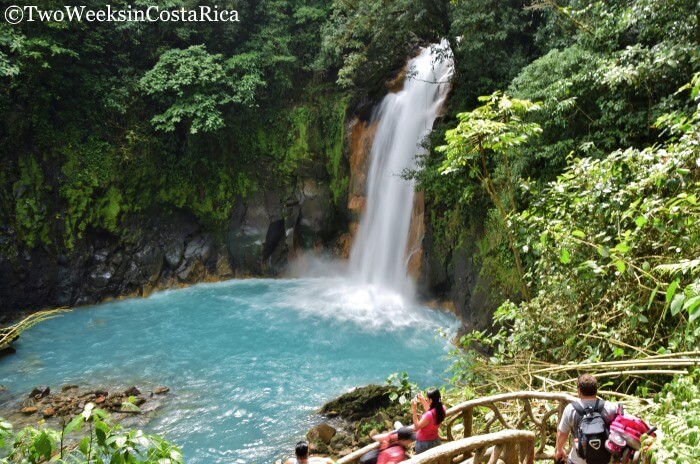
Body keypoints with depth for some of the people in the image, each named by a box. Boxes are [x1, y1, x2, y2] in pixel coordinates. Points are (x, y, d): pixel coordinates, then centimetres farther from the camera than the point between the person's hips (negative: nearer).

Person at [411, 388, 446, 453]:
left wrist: (414, 409, -25)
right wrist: (423, 401, 10)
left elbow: (416, 427, -21)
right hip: (435, 441, 8)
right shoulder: (442, 409, -9)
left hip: (424, 443, -8)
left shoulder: (429, 414, -33)